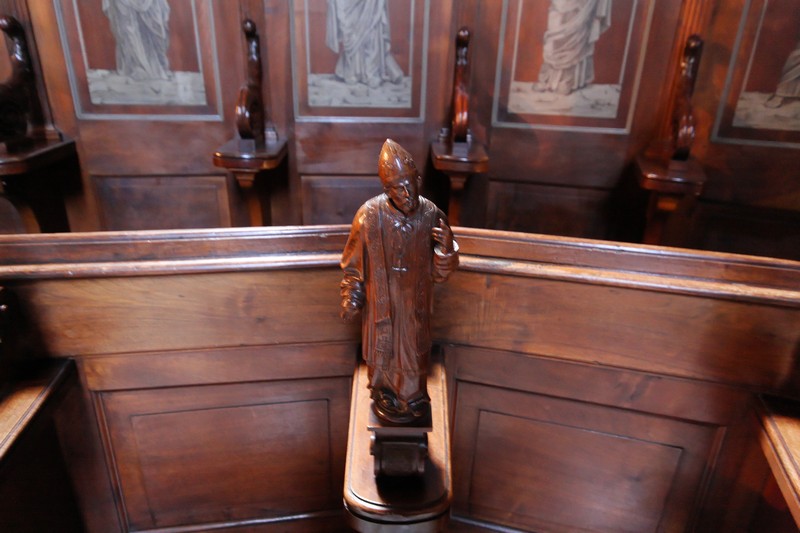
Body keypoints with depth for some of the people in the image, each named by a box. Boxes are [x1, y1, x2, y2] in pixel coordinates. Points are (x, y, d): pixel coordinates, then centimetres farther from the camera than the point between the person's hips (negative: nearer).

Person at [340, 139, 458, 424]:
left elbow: (440, 272, -9)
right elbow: (355, 263, -7)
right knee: (382, 348, 21)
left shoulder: (431, 215, -19)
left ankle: (413, 398, 49)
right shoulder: (370, 216, -23)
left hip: (415, 303, 1)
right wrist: (351, 299, -3)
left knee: (414, 349, 21)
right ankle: (384, 393, 51)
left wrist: (447, 249, -29)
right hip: (382, 301, -1)